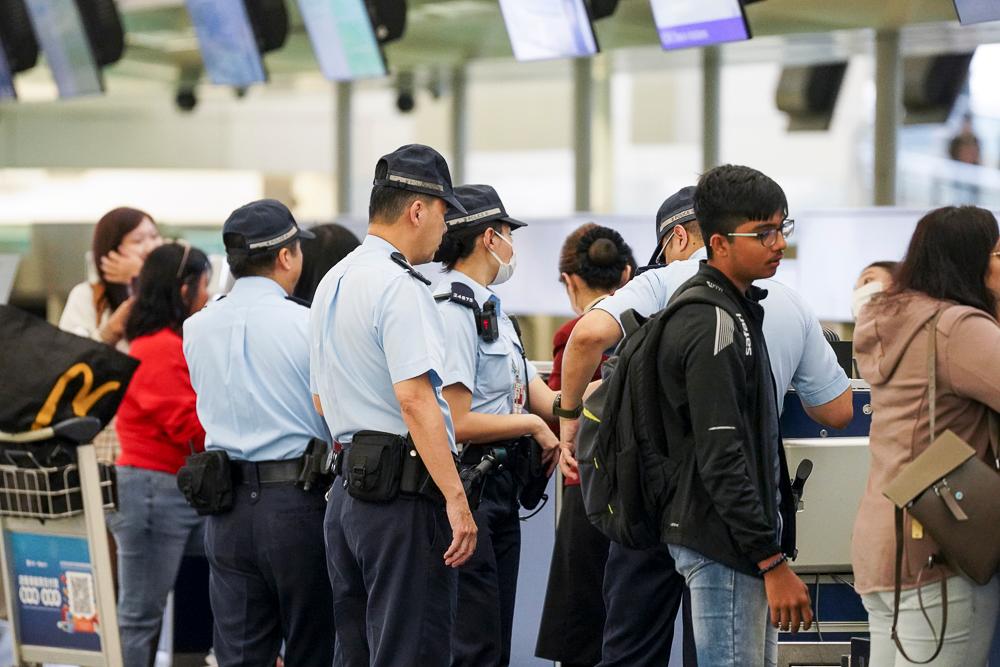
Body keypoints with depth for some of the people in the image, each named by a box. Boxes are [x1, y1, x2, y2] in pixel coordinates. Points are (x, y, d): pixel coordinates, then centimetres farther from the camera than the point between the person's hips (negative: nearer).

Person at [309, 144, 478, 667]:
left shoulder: (332, 282, 17)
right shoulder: (400, 285, -13)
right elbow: (414, 397, -22)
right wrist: (456, 498, -23)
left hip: (348, 488, 9)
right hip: (403, 489, -9)